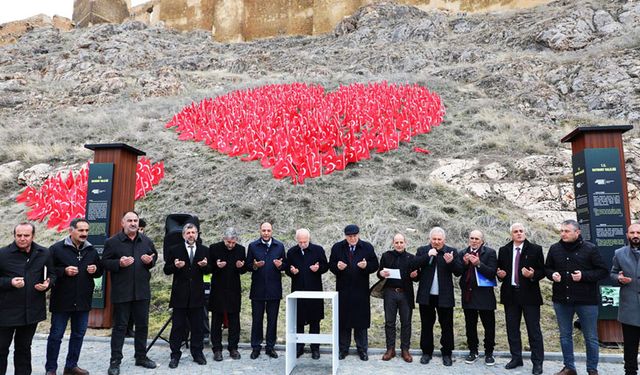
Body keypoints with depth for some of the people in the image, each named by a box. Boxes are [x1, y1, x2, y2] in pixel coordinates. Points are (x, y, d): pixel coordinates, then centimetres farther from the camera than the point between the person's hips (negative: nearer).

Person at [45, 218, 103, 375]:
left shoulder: (92, 250, 8)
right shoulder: (56, 248, -7)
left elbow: (99, 271, 17)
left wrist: (95, 270, -5)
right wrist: (64, 271, -21)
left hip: (83, 301, 5)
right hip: (62, 300, -5)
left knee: (79, 334, 13)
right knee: (56, 335, 6)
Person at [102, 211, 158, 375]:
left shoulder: (146, 241, 6)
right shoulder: (112, 242, -5)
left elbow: (155, 256, 16)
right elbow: (105, 262, -4)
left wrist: (150, 261, -6)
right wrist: (119, 263, -21)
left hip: (142, 290, 4)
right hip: (121, 291, -4)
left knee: (142, 325, 13)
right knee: (120, 326, 4)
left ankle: (141, 356, 27)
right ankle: (115, 361, 16)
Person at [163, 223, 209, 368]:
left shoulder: (204, 250, 5)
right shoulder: (174, 250, 0)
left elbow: (208, 271, 8)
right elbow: (166, 270, 1)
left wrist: (205, 266, -14)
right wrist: (175, 266, -19)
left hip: (197, 294, 2)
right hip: (180, 294, -1)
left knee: (197, 326, 8)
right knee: (178, 326, 5)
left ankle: (197, 353, 20)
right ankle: (175, 355, 16)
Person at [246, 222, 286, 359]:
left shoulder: (279, 246, 6)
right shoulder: (253, 246, 3)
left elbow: (285, 265, 7)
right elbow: (247, 266, 3)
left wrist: (280, 265, -15)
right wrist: (255, 266, -18)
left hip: (274, 289, 1)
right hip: (257, 289, -1)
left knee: (272, 319, 8)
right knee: (256, 319, 6)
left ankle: (270, 347, 21)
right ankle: (256, 347, 19)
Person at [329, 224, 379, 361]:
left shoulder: (367, 247, 0)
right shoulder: (337, 247, 2)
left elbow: (375, 265, 2)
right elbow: (331, 265, 4)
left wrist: (366, 266, -18)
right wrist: (337, 267, -17)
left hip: (361, 290, 0)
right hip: (343, 289, 1)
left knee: (361, 320, 7)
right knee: (343, 319, 7)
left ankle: (362, 349, 21)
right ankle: (343, 349, 21)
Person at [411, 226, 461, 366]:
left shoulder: (452, 251, 1)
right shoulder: (422, 250, 3)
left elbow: (459, 272, -5)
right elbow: (413, 265, -9)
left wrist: (451, 262, -24)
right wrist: (428, 256, -19)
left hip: (445, 296, -1)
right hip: (426, 295, 1)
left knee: (447, 326, 8)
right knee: (426, 325, 11)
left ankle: (447, 353, 23)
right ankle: (427, 352, 25)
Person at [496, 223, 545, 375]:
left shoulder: (535, 249, -2)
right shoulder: (503, 250, 7)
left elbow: (542, 271, -1)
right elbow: (499, 270, 15)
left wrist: (533, 275, -21)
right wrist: (500, 274, -7)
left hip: (529, 294, -3)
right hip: (510, 294, 3)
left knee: (534, 329, 2)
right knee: (512, 328, 11)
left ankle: (537, 362, 12)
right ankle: (516, 358, 24)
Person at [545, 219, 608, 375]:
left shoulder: (590, 249, -7)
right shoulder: (555, 249, 4)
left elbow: (603, 271, -4)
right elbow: (547, 268, 15)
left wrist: (584, 275, -18)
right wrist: (552, 274, -7)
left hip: (586, 300, -3)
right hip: (561, 300, 3)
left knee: (591, 338, 8)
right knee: (565, 336, 13)